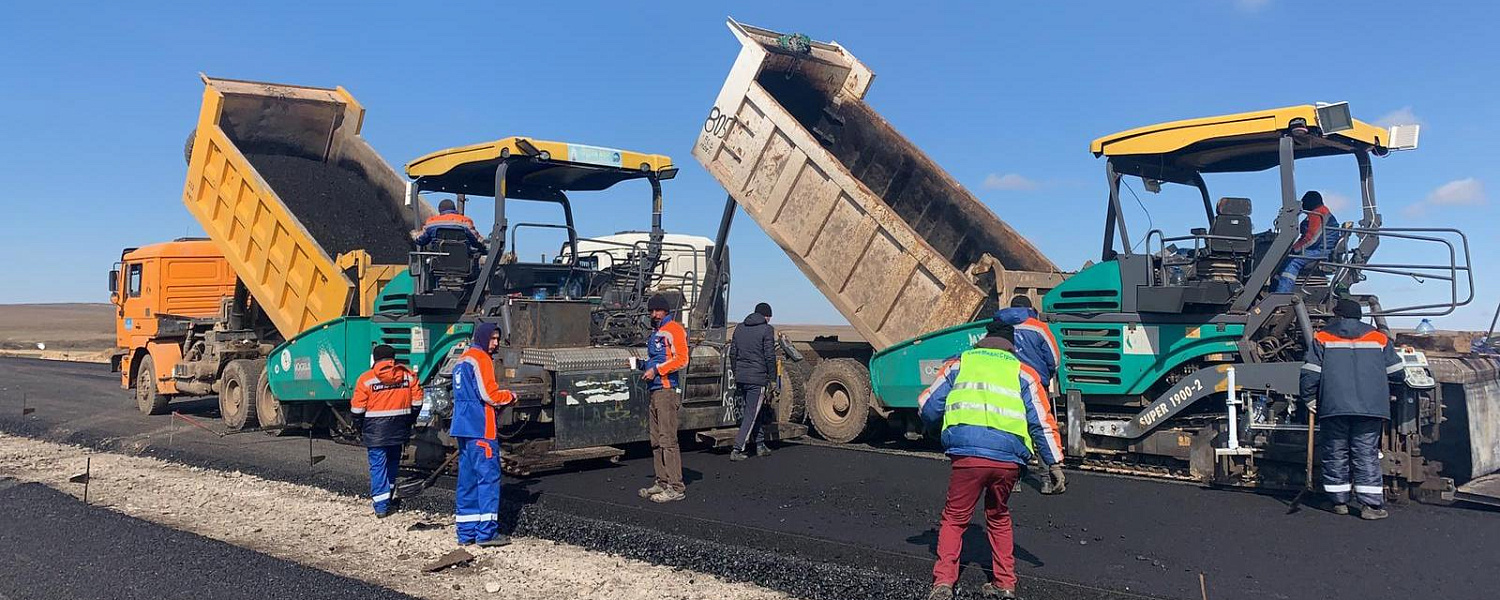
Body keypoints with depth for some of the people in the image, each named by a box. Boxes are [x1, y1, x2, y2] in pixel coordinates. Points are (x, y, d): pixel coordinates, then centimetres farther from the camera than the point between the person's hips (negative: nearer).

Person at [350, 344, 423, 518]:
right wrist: (408, 422, 17)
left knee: (378, 466, 1)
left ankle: (381, 506, -1)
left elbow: (357, 409, -5)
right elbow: (417, 403, 5)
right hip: (398, 431, 3)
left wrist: (359, 430, 8)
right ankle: (389, 499, 27)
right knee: (392, 463, 20)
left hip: (375, 431, -3)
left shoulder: (366, 379, -6)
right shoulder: (409, 376, 3)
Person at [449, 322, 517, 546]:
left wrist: (499, 401, 14)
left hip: (462, 427, 9)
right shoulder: (480, 358, -9)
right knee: (488, 476, -7)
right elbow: (489, 394, -16)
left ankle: (466, 532, 13)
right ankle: (486, 532, -8)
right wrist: (510, 396, 2)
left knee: (467, 478, 10)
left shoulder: (461, 361, 20)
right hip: (480, 428, -9)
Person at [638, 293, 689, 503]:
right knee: (656, 440, 11)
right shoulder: (656, 333, 23)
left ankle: (676, 487, -10)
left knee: (668, 439, -11)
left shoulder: (674, 329, -7)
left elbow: (681, 360, -16)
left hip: (668, 390, -10)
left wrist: (656, 370, -17)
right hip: (655, 390, 10)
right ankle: (662, 483, 17)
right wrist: (648, 371, 14)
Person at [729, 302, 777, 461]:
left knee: (758, 412, 19)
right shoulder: (766, 329, -6)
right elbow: (770, 356, -11)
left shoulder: (740, 328, 13)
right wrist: (773, 378, -3)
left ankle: (760, 446, 24)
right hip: (758, 378, -7)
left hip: (741, 378, 7)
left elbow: (732, 354, 15)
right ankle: (737, 450, -8)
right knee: (751, 414, -3)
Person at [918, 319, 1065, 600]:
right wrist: (1055, 464, 13)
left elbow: (927, 407, 14)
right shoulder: (1024, 373, 18)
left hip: (968, 455, -2)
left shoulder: (958, 364, 17)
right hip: (1009, 460, 2)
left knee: (954, 519, 13)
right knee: (999, 518, 25)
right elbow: (1043, 422, 11)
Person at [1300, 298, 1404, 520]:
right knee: (1367, 455, 2)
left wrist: (1309, 399, 10)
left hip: (1333, 408, -1)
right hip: (1370, 409, 1)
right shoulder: (1379, 339, 12)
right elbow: (1397, 373, 11)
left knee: (1335, 454, 8)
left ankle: (1339, 501, 12)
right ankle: (1371, 504, -2)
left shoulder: (1322, 338, 6)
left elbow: (1310, 373, -1)